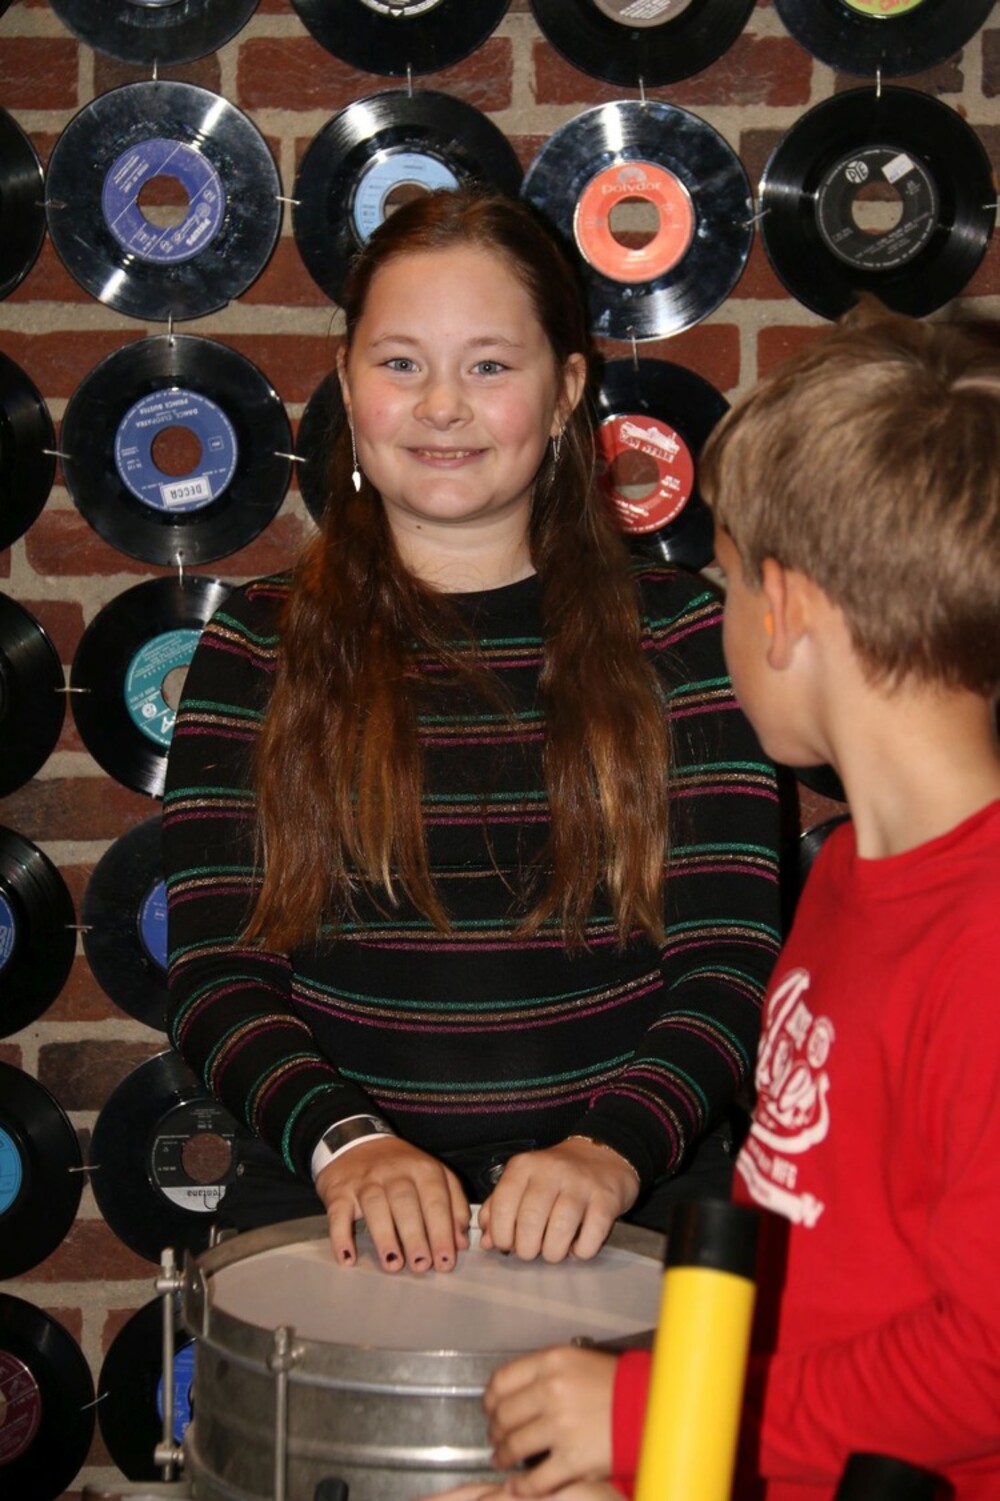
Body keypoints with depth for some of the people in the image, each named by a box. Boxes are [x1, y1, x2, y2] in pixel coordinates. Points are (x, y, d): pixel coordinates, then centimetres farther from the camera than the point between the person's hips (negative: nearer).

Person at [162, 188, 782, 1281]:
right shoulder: (260, 649, 8)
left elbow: (732, 955, 0)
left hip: (627, 1212, 0)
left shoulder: (675, 634, 7)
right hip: (334, 1208, 0)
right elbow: (217, 973, 1)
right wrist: (344, 1139, -16)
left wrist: (613, 1147, -16)